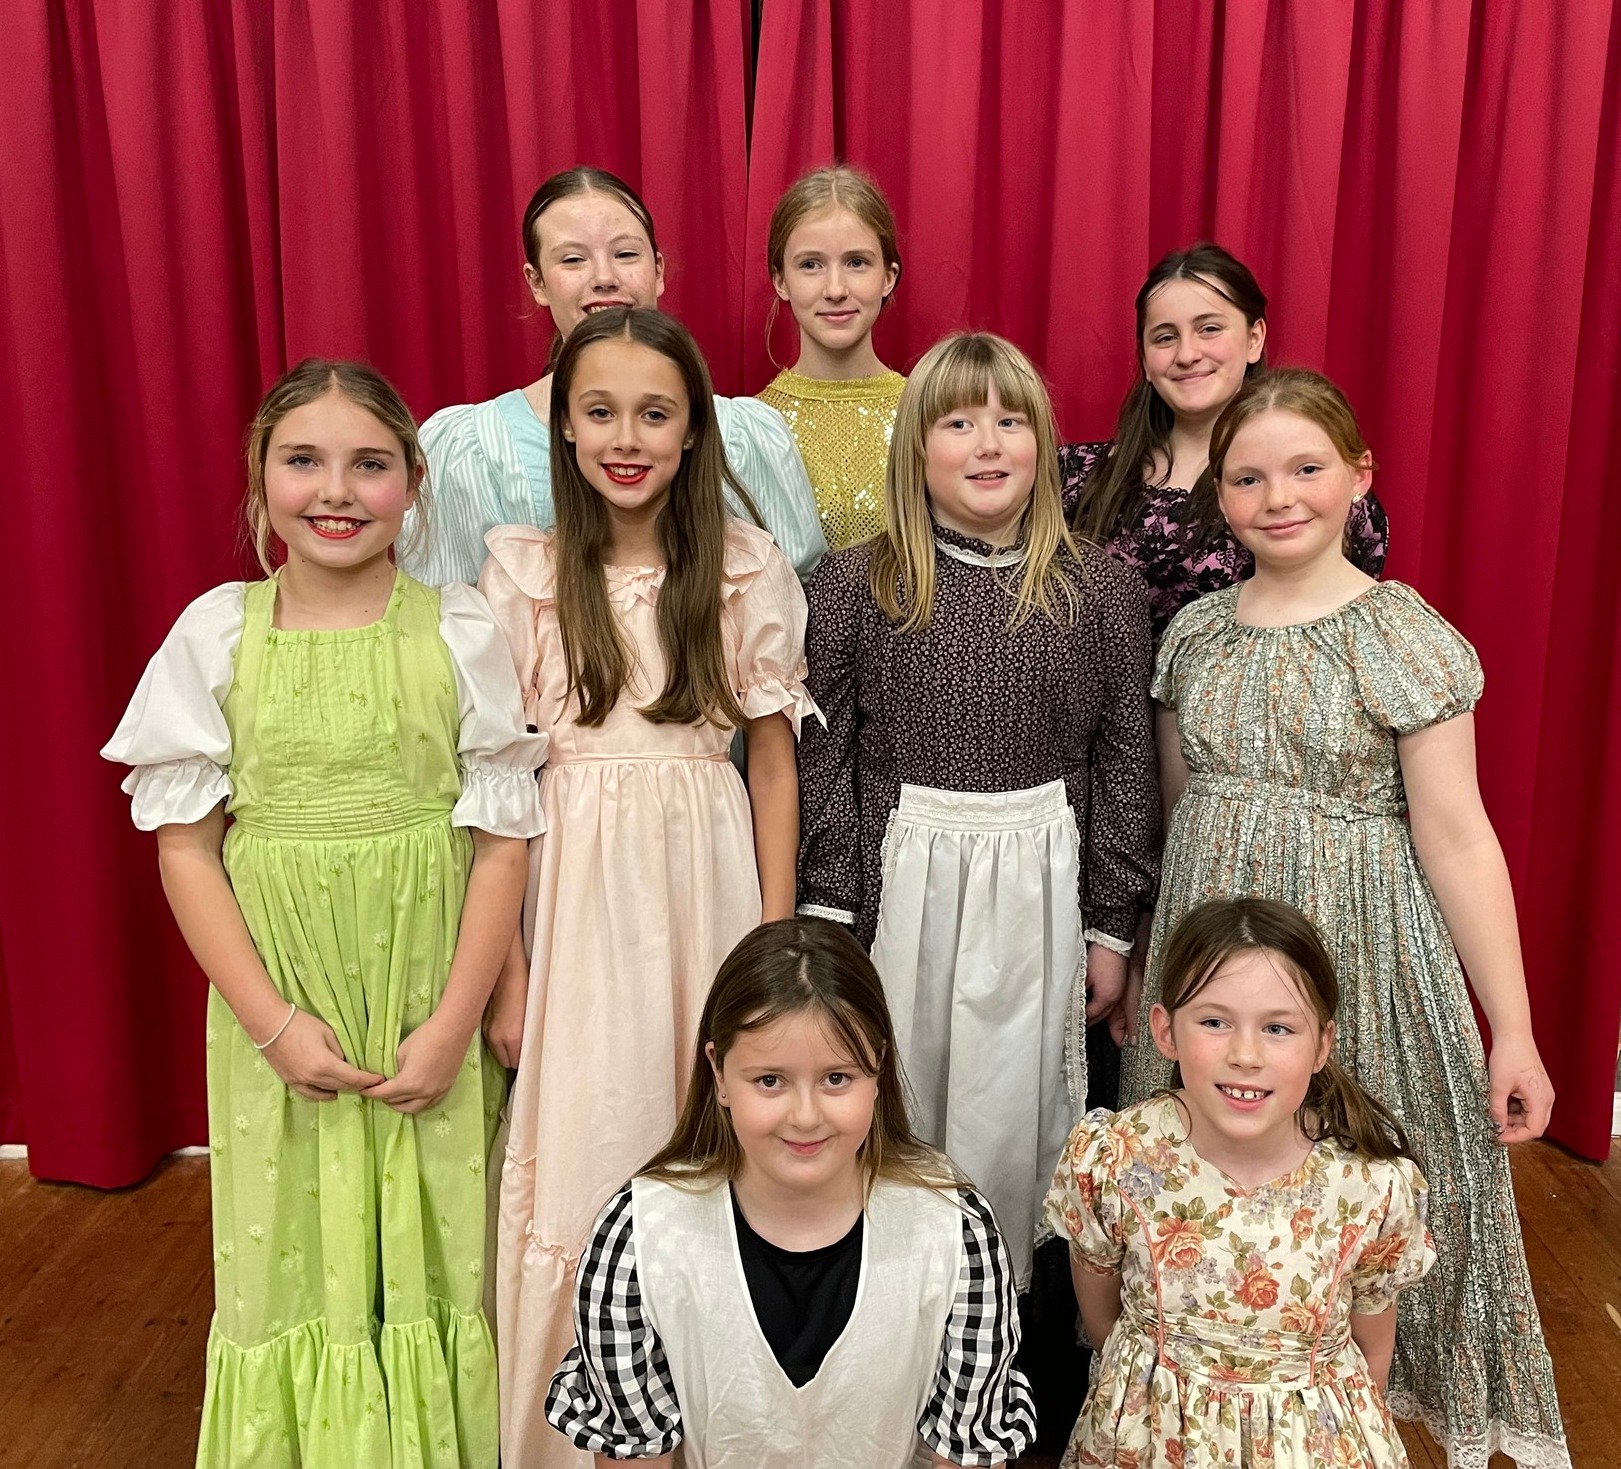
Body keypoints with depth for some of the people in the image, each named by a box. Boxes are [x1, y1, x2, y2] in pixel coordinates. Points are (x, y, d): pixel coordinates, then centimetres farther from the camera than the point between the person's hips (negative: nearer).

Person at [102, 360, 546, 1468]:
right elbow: (184, 839, -2)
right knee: (291, 1250, 11)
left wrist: (454, 1021, -9)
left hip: (429, 992, 0)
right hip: (276, 997, 1)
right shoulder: (218, 632, -2)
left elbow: (504, 835, -4)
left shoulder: (461, 631, -5)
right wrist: (272, 1019, -9)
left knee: (431, 1244, 9)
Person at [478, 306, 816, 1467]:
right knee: (579, 1161, 6)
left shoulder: (749, 569, 0)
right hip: (574, 890, 0)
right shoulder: (522, 571, 0)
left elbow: (774, 762, 4)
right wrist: (504, 967, -3)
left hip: (705, 883, 0)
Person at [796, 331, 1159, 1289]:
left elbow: (1126, 763, 2)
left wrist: (1111, 929, 3)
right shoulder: (857, 584, -3)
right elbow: (827, 756, 0)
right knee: (897, 1103, 11)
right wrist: (829, 910, 0)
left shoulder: (1100, 590, -1)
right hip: (903, 875, 0)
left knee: (1017, 1112, 10)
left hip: (1039, 884, 0)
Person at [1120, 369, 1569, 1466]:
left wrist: (1513, 1032, -10)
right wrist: (1140, 951, 17)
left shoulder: (1406, 637, -8)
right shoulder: (1194, 634, 4)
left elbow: (1455, 837, -10)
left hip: (1352, 949, -4)